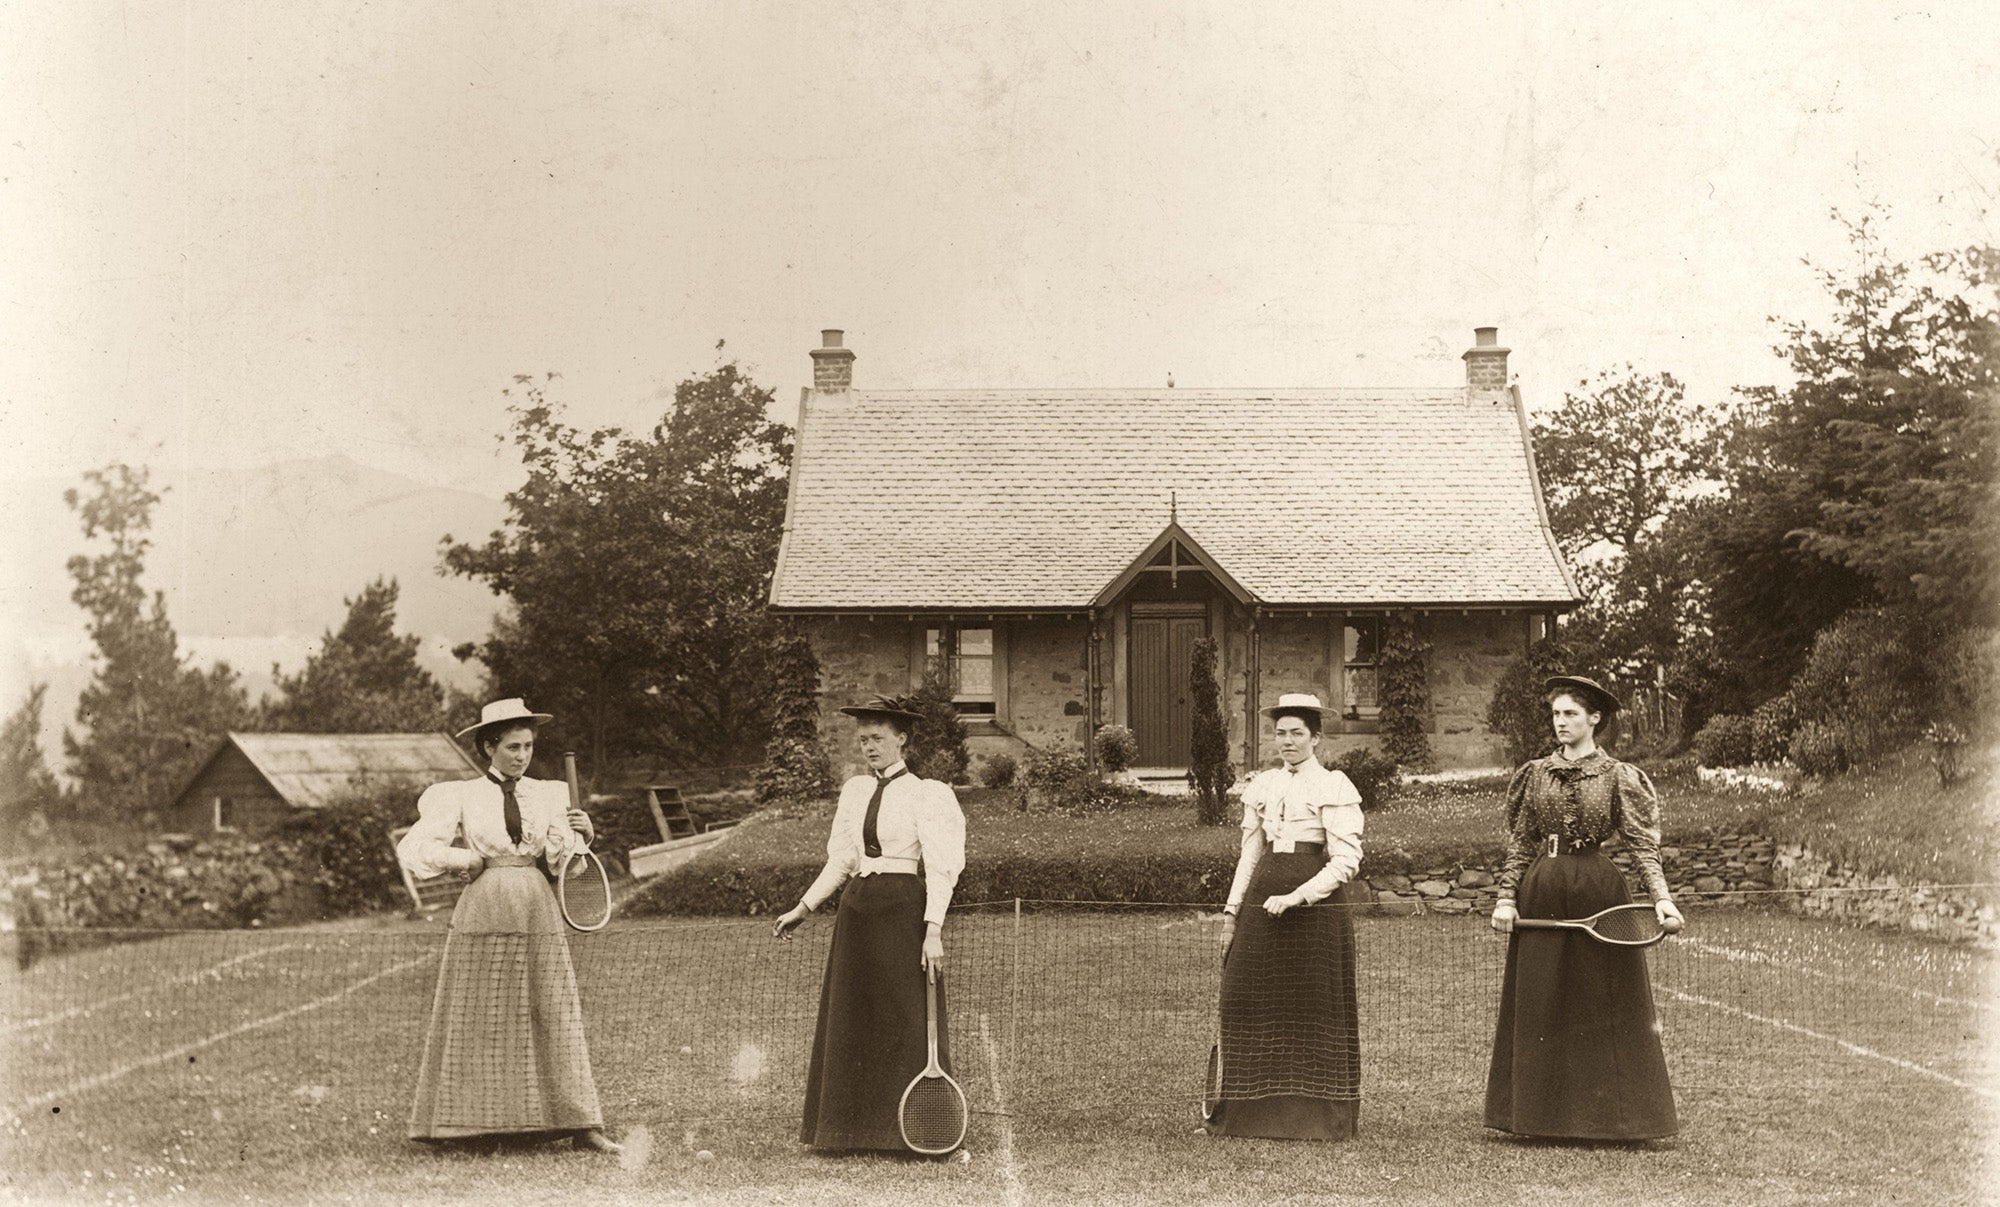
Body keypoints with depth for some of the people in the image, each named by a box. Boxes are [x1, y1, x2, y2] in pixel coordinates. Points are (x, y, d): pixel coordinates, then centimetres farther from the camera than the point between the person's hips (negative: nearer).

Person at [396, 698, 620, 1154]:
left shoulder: (549, 794, 11)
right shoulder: (461, 797, 3)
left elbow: (562, 856, 3)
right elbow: (414, 849, -2)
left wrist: (581, 834, -15)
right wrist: (469, 860, -2)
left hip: (538, 911, 2)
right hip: (484, 909, -2)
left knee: (555, 1013, -2)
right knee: (477, 1019, 1)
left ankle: (581, 1125, -3)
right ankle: (462, 1121, 9)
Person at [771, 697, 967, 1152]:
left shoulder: (926, 795, -5)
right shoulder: (854, 791, 13)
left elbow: (940, 868, -10)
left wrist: (933, 928, -19)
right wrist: (803, 909, 10)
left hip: (905, 910, -6)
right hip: (857, 910, 6)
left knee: (906, 1020, -4)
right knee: (850, 1022, 7)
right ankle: (854, 1129, 15)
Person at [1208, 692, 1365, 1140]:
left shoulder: (1334, 788, -3)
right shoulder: (1262, 787, 13)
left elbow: (1346, 861, -9)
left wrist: (1297, 897, -17)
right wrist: (1232, 911, 11)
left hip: (1317, 908, -5)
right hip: (1262, 906, 5)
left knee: (1315, 1011, 1)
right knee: (1253, 1007, 2)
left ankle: (1317, 1117, 9)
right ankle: (1258, 1111, 10)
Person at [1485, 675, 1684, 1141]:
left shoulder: (1618, 777, -1)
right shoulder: (1535, 775, 8)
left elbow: (1643, 844, -6)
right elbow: (1519, 843, 10)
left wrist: (1661, 897, -18)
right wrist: (1506, 897, 1)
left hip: (1597, 893, -3)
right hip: (1541, 894, 3)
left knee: (1603, 1005, 0)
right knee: (1539, 1006, 6)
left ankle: (1605, 1117, 8)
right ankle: (1543, 1114, 15)